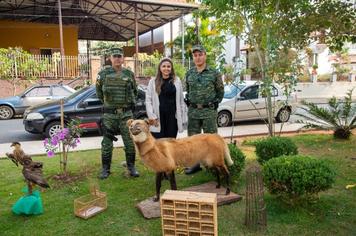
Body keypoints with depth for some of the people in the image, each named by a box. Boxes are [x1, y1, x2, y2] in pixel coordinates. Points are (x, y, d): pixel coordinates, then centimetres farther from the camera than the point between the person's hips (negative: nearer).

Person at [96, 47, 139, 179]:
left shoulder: (129, 74, 5)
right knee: (107, 143, 4)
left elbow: (134, 91, 18)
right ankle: (105, 169, 18)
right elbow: (98, 91, 14)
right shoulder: (103, 74, 1)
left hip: (126, 114, 1)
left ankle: (131, 167, 20)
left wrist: (131, 102, 9)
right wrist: (107, 102, 13)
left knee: (130, 142, 5)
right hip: (109, 114, -1)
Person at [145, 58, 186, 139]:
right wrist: (152, 116, -7)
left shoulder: (177, 81, 6)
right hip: (158, 118, -1)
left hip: (173, 117, 1)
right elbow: (148, 100, 2)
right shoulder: (153, 81, 3)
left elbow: (181, 100, 8)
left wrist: (182, 118, 4)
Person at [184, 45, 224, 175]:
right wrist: (189, 103, 9)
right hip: (193, 111, 4)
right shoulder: (189, 74, 7)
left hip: (209, 111, -4)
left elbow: (220, 91, 5)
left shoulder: (214, 73, -4)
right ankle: (195, 163, 23)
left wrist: (214, 104, 1)